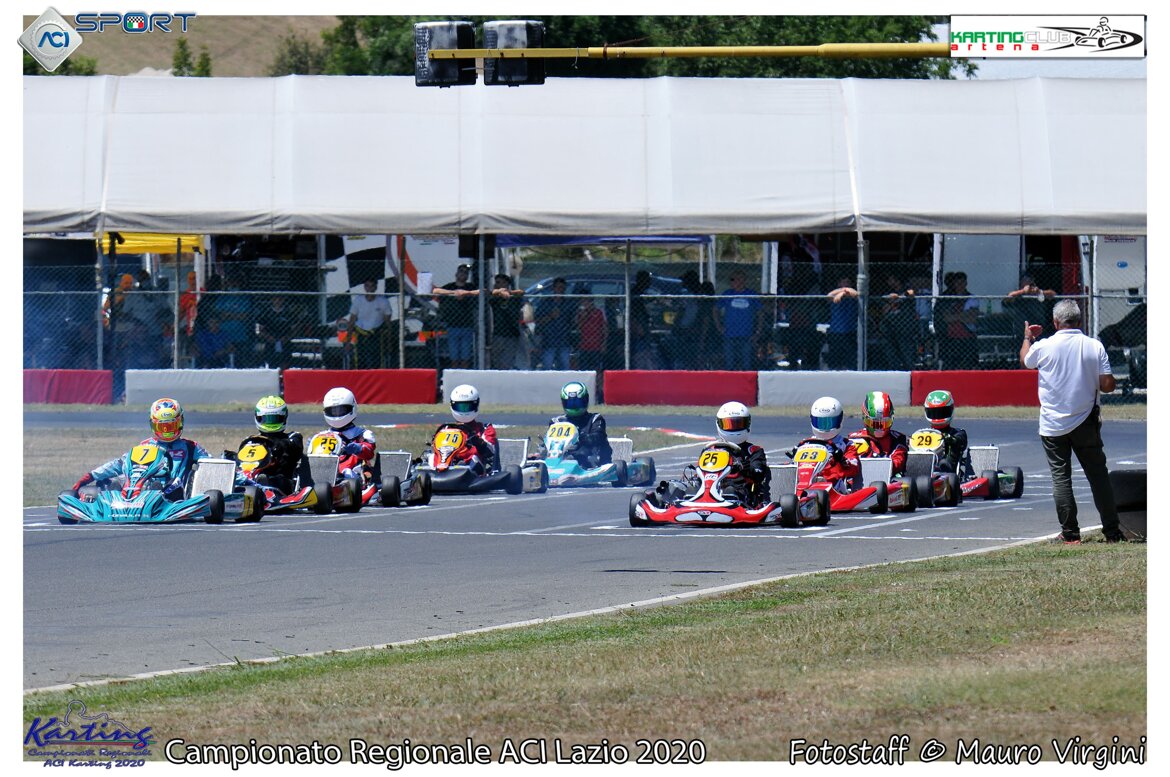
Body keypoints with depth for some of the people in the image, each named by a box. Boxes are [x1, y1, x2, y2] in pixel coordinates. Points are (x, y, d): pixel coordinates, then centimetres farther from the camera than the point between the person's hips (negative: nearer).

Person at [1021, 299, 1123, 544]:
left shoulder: (1044, 347, -8)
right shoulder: (1095, 347, -6)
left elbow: (1025, 361, 14)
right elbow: (1107, 385, -8)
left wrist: (1028, 337, 33)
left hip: (1053, 425, -1)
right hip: (1085, 423, 1)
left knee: (1060, 476, 4)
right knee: (1098, 474, 8)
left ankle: (1070, 533, 1)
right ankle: (1112, 531, 9)